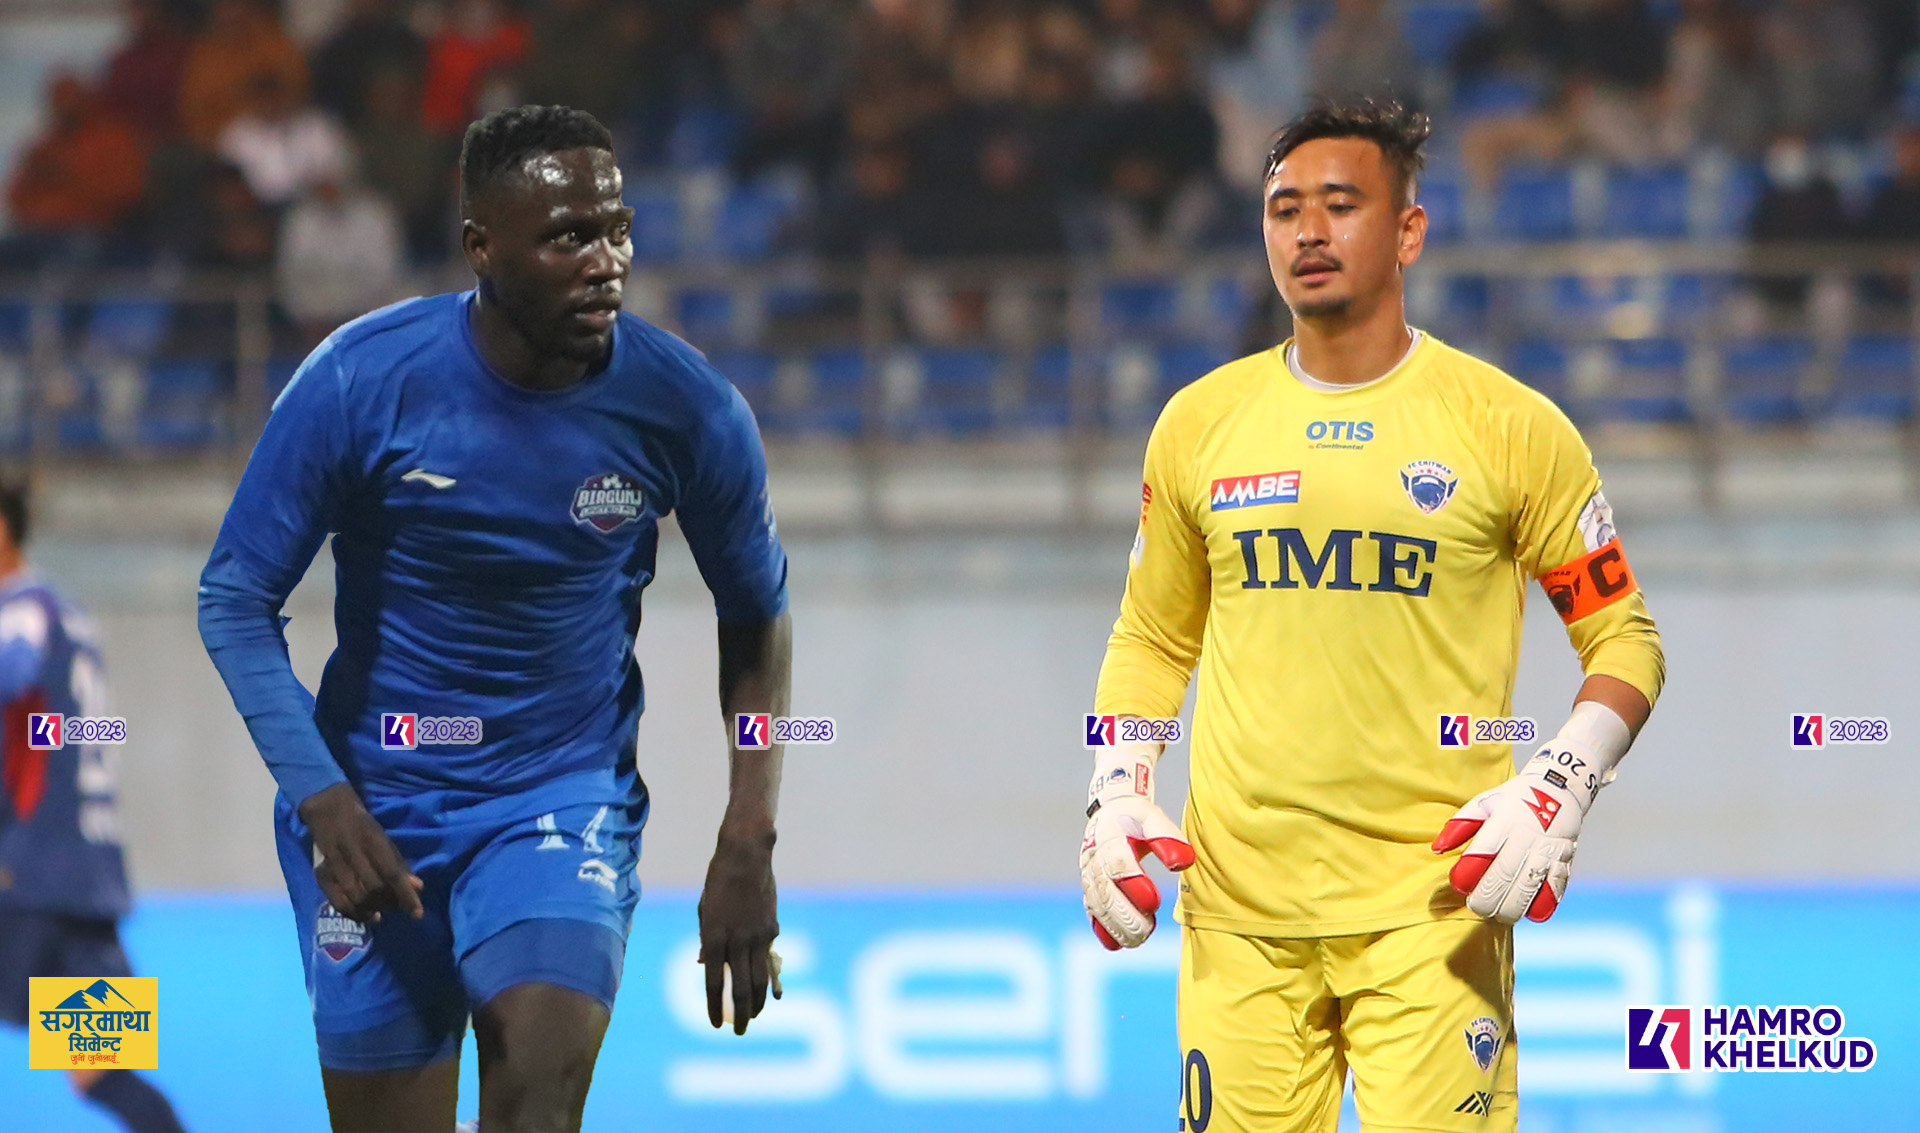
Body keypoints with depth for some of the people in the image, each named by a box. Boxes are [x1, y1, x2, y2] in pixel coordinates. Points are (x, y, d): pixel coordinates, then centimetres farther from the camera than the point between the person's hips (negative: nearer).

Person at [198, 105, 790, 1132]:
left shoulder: (685, 410, -11)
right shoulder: (359, 381, -15)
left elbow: (755, 617, 6)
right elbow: (234, 600, -7)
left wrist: (748, 845, 0)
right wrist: (322, 801, -20)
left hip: (566, 801, 0)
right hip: (373, 808, 0)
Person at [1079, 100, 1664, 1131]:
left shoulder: (1505, 425, 0)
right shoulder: (1200, 423, 10)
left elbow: (1622, 637, 5)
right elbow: (1151, 641, 21)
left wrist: (1555, 791, -11)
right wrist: (1115, 795, 5)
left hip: (1430, 902, -3)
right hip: (1236, 903, 3)